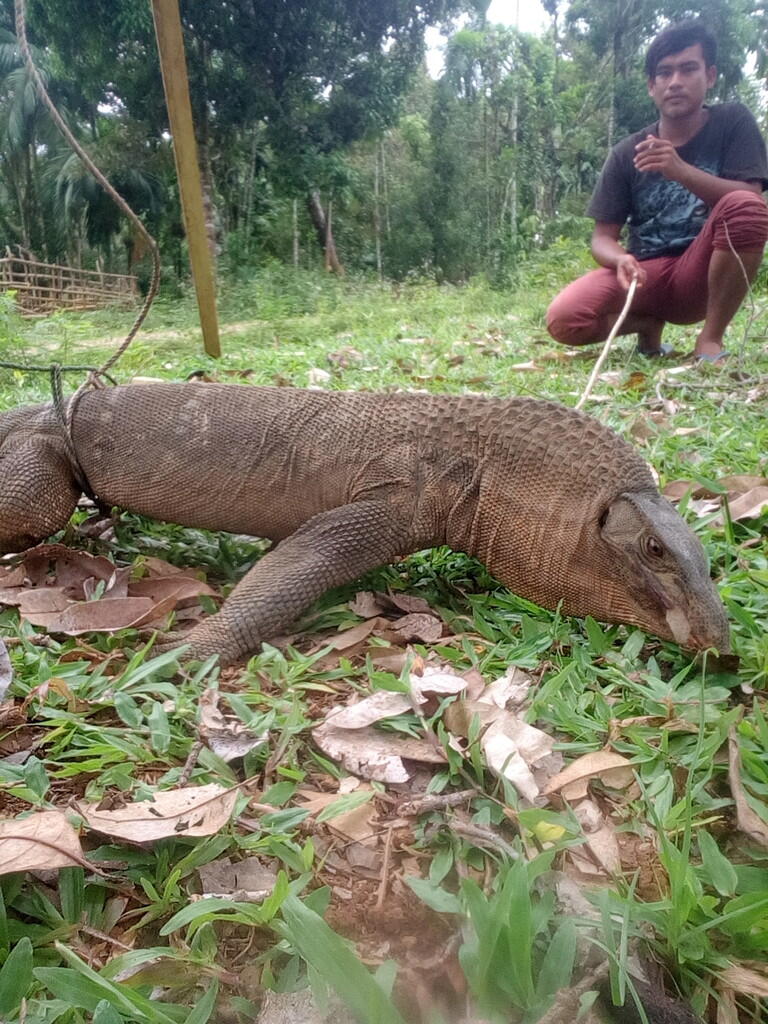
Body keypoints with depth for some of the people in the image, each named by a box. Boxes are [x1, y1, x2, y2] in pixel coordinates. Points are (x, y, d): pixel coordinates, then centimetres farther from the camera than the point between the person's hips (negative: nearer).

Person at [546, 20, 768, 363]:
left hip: (700, 274, -1)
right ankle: (649, 324, 4)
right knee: (563, 319, -27)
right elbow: (603, 237, 2)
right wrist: (621, 259, -23)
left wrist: (681, 170, -26)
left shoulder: (732, 122, 1)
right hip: (645, 277, 1)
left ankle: (710, 339, -16)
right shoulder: (627, 153, 4)